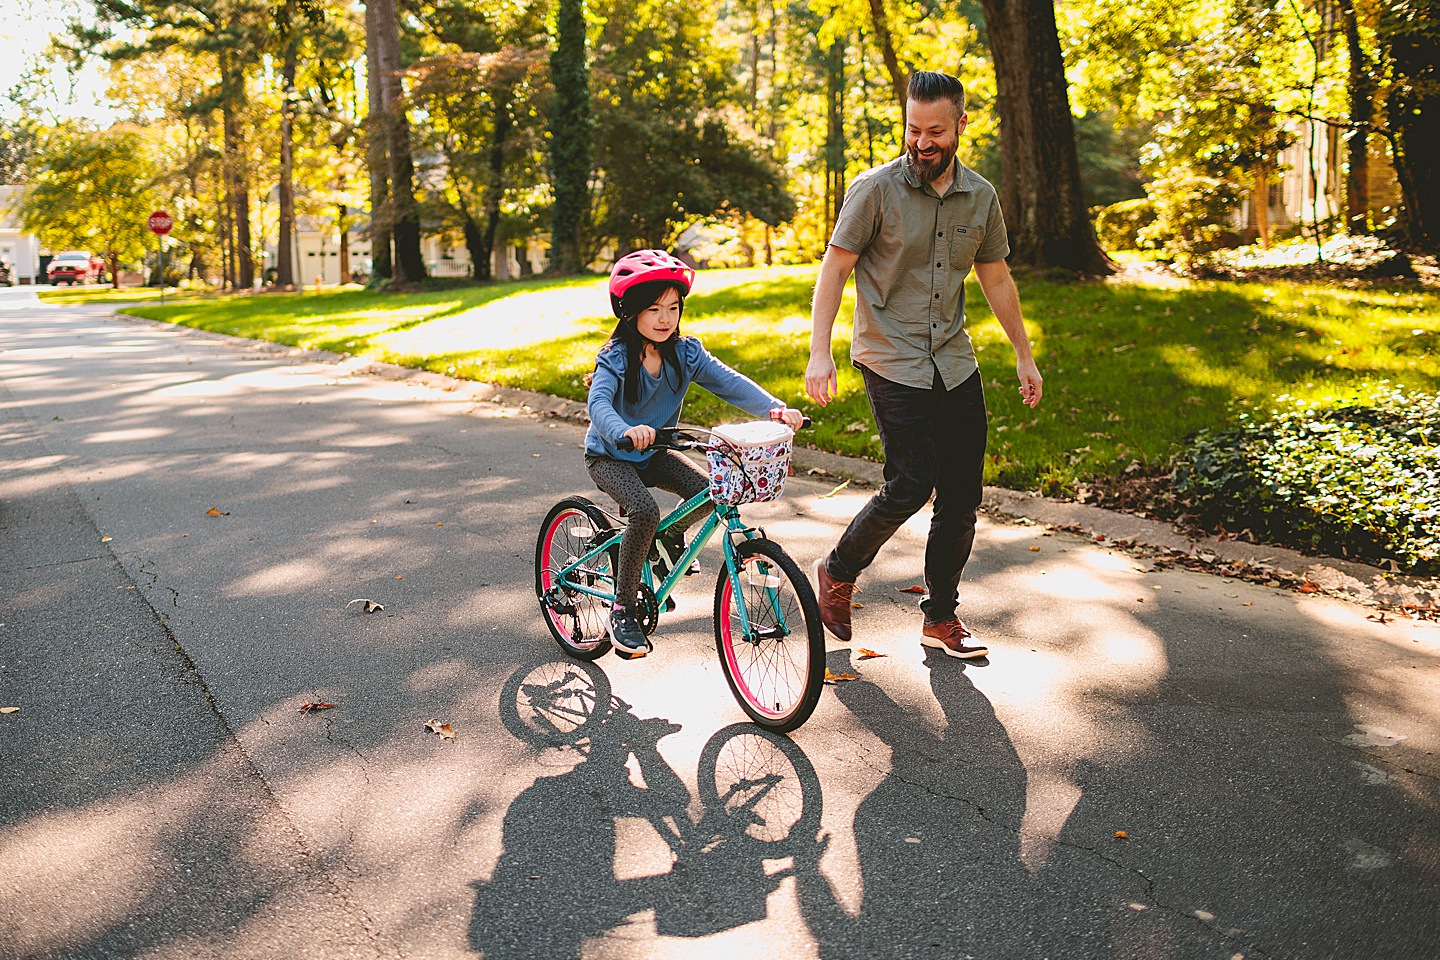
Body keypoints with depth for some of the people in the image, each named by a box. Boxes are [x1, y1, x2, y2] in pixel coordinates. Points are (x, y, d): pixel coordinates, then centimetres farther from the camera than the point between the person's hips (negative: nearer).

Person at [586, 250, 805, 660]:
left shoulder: (685, 354, -8)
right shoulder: (616, 359, -21)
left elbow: (729, 382, -16)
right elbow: (598, 405, -37)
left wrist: (775, 408, -34)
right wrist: (625, 430, -60)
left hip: (653, 454, 5)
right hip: (610, 456, -5)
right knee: (645, 511, -31)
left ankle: (673, 534, 16)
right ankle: (622, 610, -16)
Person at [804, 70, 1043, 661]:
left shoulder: (981, 197, 8)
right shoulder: (876, 189, -6)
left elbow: (996, 279, 17)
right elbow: (835, 268, -6)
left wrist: (1024, 356, 19)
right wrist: (819, 352, -15)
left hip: (955, 363, 5)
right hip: (891, 361, -5)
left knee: (962, 496, 4)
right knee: (910, 486, -15)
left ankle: (941, 617, 19)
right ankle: (839, 571, 11)